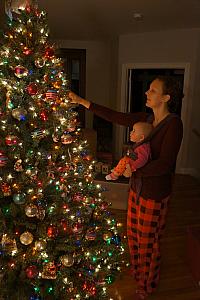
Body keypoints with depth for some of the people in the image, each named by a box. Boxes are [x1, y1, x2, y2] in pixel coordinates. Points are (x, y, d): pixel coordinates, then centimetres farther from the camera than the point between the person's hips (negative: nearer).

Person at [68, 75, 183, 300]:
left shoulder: (174, 123, -20)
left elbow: (165, 163, -25)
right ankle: (137, 272, 51)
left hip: (155, 192, -7)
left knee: (148, 240, 12)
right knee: (133, 233, 22)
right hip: (137, 186, 7)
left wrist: (133, 170, -22)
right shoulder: (145, 118, 2)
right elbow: (115, 116, 3)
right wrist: (82, 102, 3)